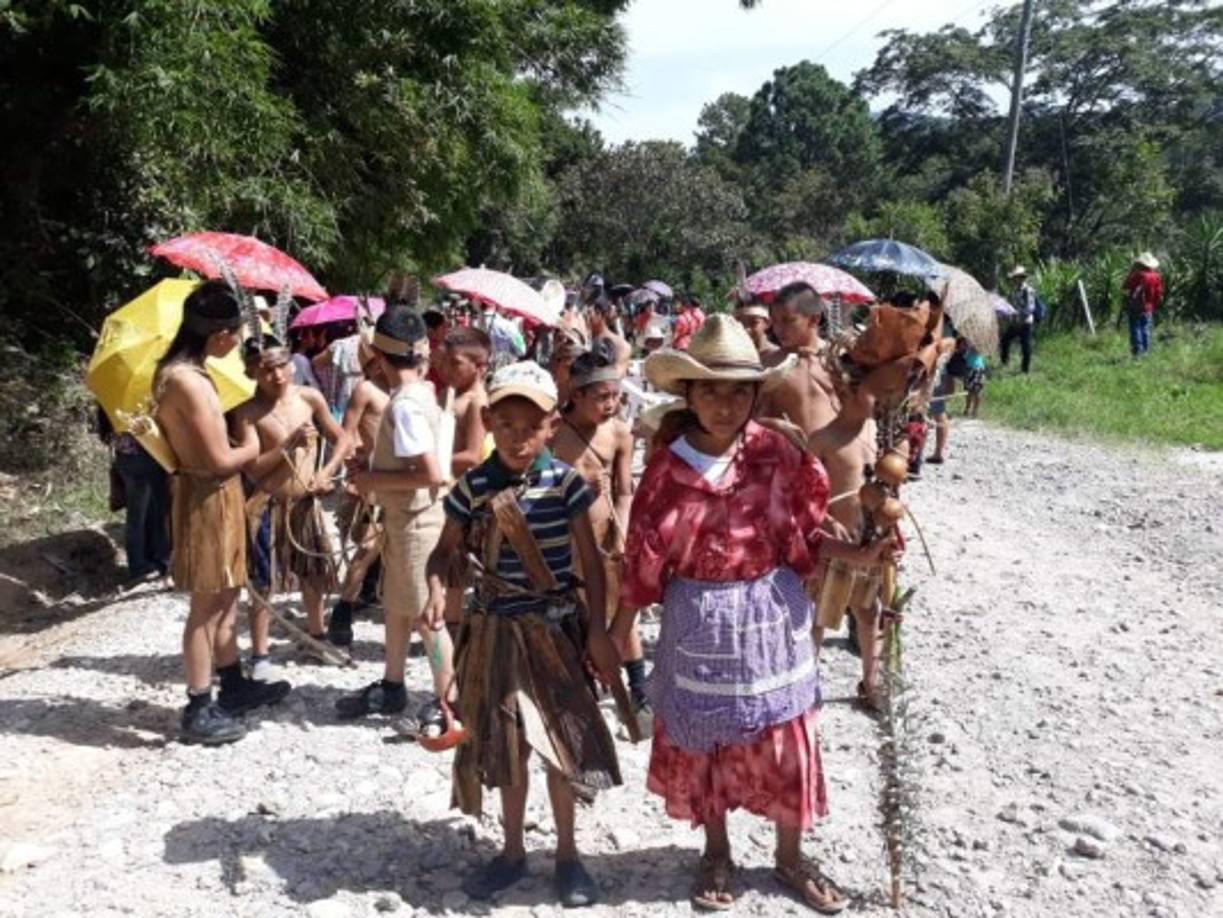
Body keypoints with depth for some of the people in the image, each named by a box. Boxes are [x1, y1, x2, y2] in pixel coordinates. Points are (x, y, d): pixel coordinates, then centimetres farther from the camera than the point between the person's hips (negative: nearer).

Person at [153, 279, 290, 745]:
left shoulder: (178, 370, 7)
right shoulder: (188, 381, -25)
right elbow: (220, 459, -22)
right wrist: (251, 446, -5)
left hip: (217, 496, 10)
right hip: (206, 499, -10)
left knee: (224, 598, 20)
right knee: (206, 607, 1)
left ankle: (234, 685, 35)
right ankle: (199, 712, 14)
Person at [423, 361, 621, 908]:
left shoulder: (565, 482, -10)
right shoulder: (473, 486, -7)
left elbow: (590, 560, -5)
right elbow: (446, 551, 2)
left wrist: (598, 631, -6)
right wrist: (437, 590, -18)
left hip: (556, 628, -1)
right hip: (495, 630, 1)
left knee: (562, 739, 7)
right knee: (504, 743, 13)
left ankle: (567, 854, 26)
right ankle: (513, 851, 31)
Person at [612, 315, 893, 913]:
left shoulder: (777, 454, -9)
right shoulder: (668, 468, -11)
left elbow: (801, 537, -2)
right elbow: (644, 557, -4)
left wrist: (859, 555, -17)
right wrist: (620, 629, 0)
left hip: (769, 613, 1)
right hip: (699, 619, 0)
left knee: (784, 741, 11)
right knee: (701, 740, 14)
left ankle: (789, 856, 35)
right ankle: (716, 852, 38)